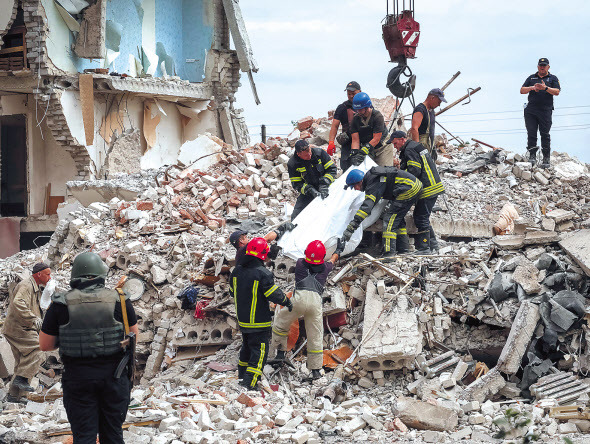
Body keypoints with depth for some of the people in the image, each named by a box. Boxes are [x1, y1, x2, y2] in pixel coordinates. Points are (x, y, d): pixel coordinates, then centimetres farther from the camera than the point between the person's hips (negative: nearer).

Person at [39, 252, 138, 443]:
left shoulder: (61, 305, -5)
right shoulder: (119, 300, -3)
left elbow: (45, 345, 2)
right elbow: (134, 336, 8)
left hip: (77, 377, -1)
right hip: (114, 375, 1)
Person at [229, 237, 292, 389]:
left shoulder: (237, 270, 2)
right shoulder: (263, 273, -21)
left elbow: (232, 291, 14)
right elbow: (274, 294, -18)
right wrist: (287, 302, 1)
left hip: (242, 318, 7)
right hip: (259, 320, -7)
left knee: (247, 346, 24)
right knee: (259, 350, 0)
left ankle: (242, 375, 31)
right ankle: (250, 381, -5)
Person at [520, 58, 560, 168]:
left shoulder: (553, 78, 12)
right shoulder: (531, 78, 19)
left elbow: (557, 92, -2)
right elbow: (522, 90, 12)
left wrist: (545, 88, -18)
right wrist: (532, 88, -6)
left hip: (545, 110, -2)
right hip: (530, 110, 2)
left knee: (545, 134, -3)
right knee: (531, 134, -3)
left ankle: (546, 158, 1)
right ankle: (532, 156, 1)